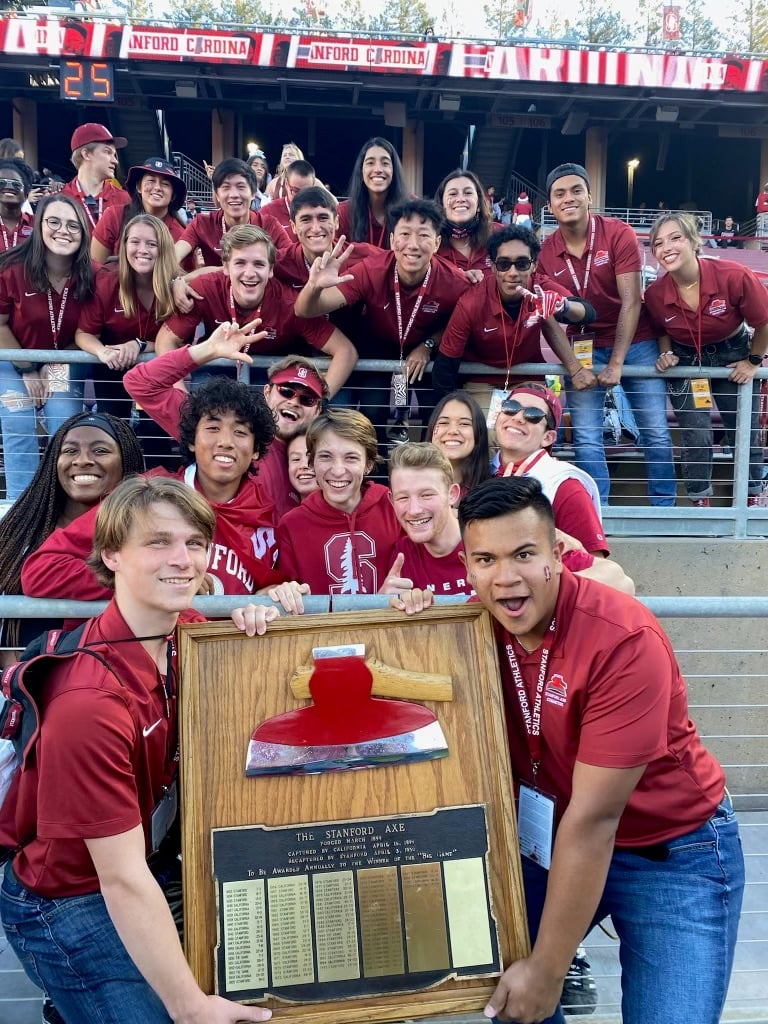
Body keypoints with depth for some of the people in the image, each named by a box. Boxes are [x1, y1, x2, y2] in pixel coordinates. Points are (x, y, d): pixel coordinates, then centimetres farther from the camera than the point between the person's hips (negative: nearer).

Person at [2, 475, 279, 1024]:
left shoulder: (190, 630, -12)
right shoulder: (89, 704, -33)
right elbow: (123, 881, -26)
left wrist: (257, 621, -15)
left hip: (159, 863, 7)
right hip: (67, 910, -6)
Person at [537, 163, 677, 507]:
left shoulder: (619, 234, -11)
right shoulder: (544, 251, -5)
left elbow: (631, 301, -14)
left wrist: (616, 364, -17)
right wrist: (573, 368, -13)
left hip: (636, 342, -1)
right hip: (583, 348, 1)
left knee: (656, 433, 1)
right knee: (586, 438, -4)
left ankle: (664, 508, 17)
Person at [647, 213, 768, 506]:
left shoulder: (735, 277, -29)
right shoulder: (654, 294, -21)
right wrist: (666, 354, -14)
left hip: (733, 355, 0)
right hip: (686, 361, 1)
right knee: (696, 438, -2)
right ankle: (700, 502, 20)